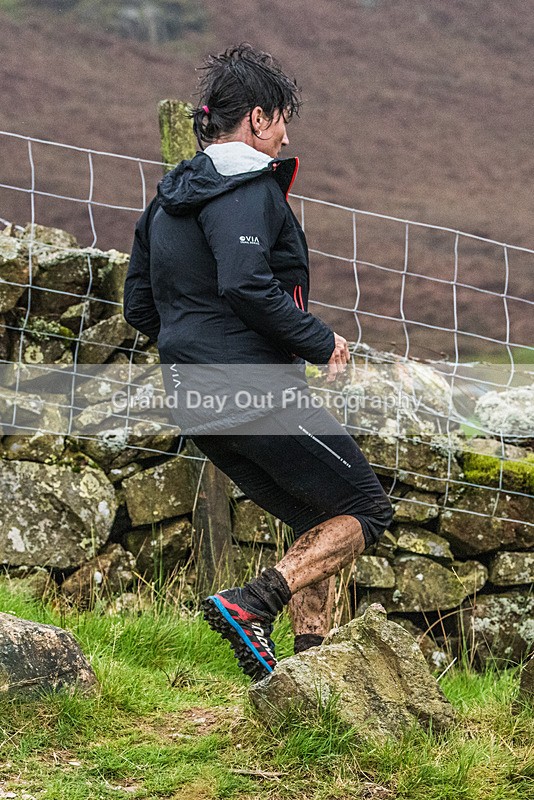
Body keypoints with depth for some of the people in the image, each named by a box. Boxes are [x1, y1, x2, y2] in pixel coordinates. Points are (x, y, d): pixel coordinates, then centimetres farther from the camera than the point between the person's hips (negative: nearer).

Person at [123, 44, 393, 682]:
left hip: (196, 405, 9)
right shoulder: (248, 188, -11)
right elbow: (246, 284, -26)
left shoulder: (166, 201, 18)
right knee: (365, 511, -1)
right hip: (256, 390, -9)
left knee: (317, 523, 17)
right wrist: (322, 342, -16)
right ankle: (250, 605, -17)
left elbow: (139, 308, 20)